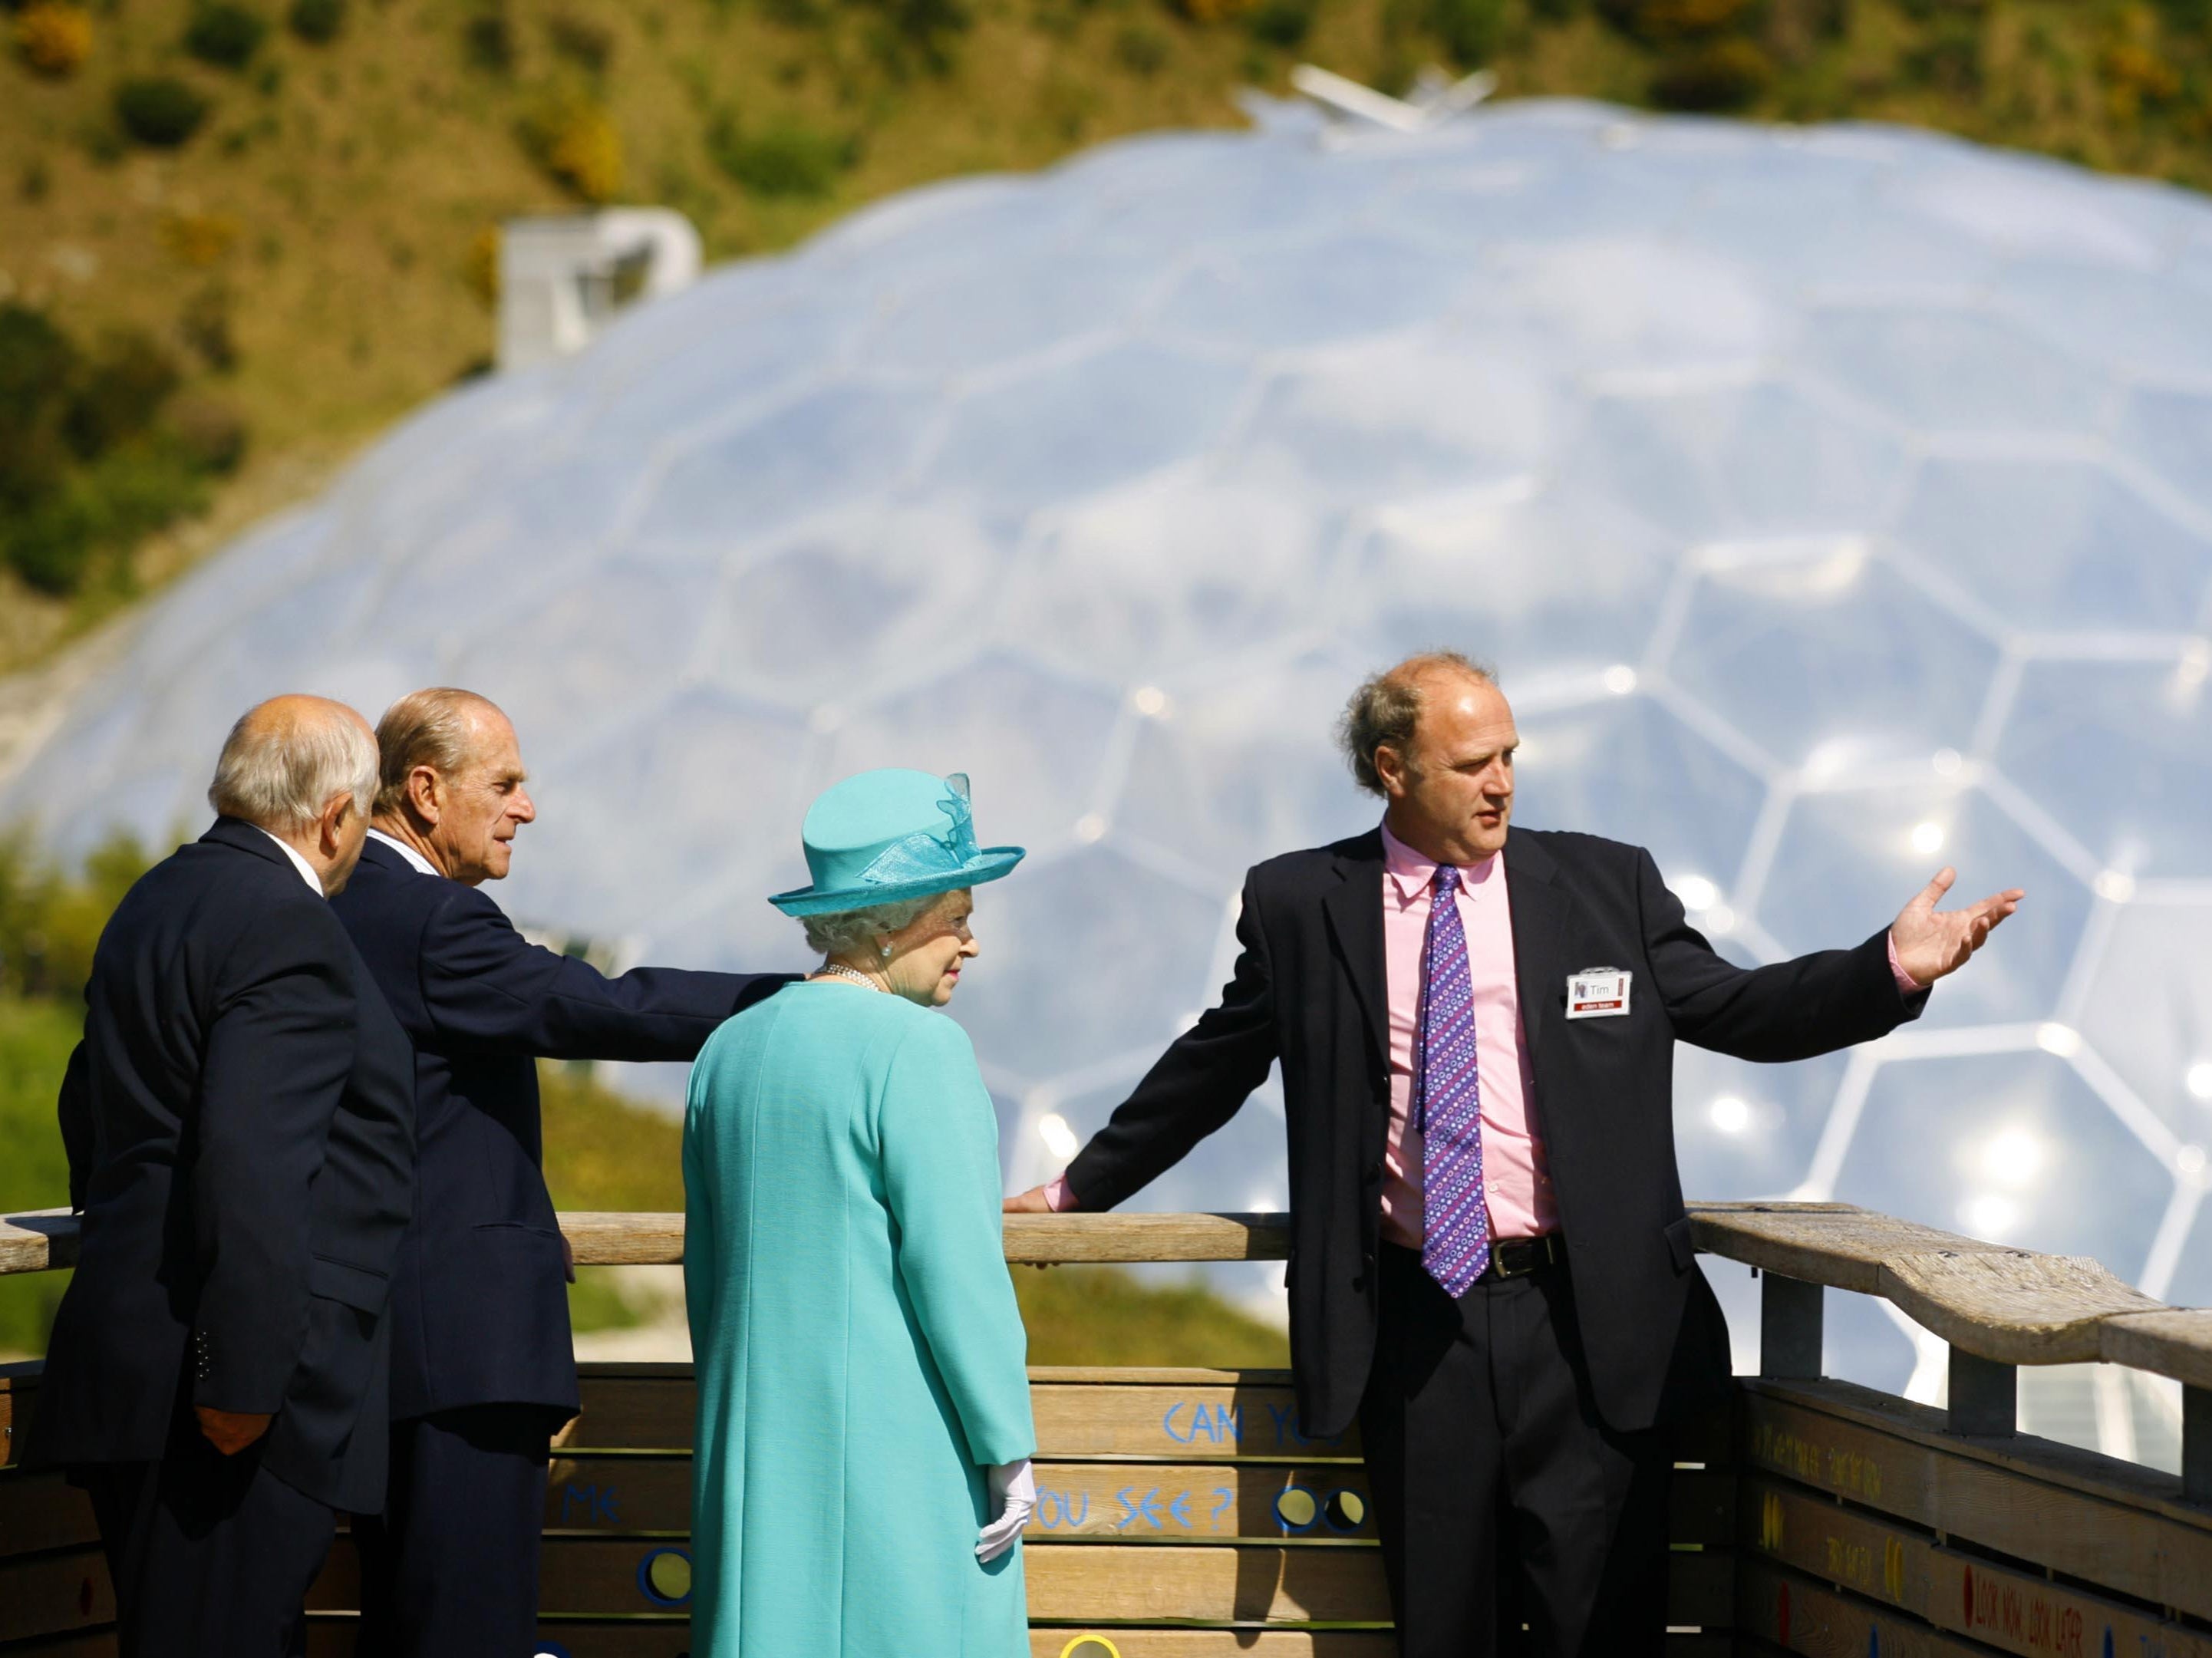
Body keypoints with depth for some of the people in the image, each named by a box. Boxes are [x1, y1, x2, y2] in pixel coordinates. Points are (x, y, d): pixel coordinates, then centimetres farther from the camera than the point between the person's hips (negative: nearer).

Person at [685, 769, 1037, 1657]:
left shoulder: (730, 1049, 10)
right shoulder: (917, 1048, -12)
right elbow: (956, 1263, -15)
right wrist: (1008, 1448, -10)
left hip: (757, 1451, 7)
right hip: (898, 1443, -7)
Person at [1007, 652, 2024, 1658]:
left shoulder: (1607, 885, 5)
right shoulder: (1300, 905, 5)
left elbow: (1735, 1009, 8)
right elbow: (1212, 1063, 17)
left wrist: (1894, 967, -5)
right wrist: (1080, 1187, 24)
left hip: (1585, 1319, 0)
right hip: (1415, 1324, 1)